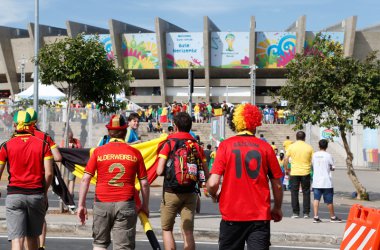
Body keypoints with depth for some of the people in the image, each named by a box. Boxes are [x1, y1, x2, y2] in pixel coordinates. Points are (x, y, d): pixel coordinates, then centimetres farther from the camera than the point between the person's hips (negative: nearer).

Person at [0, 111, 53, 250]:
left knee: (16, 238, -5)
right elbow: (49, 173, -3)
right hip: (36, 195, 2)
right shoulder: (42, 145, 3)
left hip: (14, 195, -2)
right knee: (32, 237, 17)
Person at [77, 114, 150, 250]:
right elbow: (144, 183, 4)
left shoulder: (98, 152, 1)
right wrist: (145, 206, 16)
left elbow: (85, 179, -2)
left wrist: (81, 205, 4)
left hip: (102, 204, 1)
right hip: (125, 205, -1)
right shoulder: (135, 153, 2)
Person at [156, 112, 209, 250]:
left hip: (171, 192, -3)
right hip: (190, 193, 3)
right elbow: (206, 174, 1)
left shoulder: (169, 144, -5)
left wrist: (168, 172, 8)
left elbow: (159, 171, -13)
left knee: (167, 229, 11)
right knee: (188, 232, 5)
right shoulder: (196, 145, 5)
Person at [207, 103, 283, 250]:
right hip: (260, 216, 0)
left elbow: (213, 183, -9)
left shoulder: (225, 145, -2)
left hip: (231, 215, 0)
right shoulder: (265, 147, 0)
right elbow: (277, 185, 4)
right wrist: (277, 208, 21)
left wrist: (214, 195, 13)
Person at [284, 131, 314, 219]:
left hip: (294, 173, -1)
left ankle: (295, 212, 5)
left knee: (294, 193, 6)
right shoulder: (309, 147, 1)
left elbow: (285, 160, -4)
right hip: (306, 172, 1)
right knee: (306, 193, 8)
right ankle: (306, 213, 8)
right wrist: (312, 170, 16)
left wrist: (286, 169, 8)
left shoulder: (291, 146, -1)